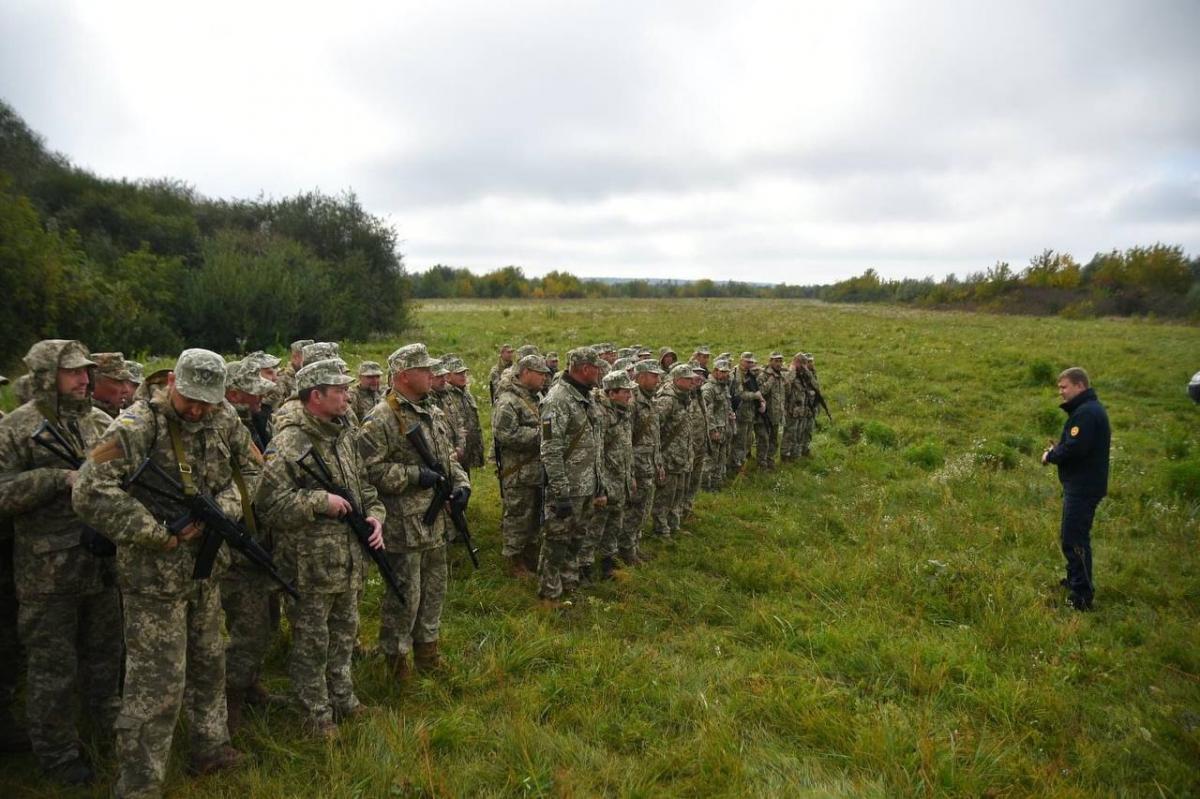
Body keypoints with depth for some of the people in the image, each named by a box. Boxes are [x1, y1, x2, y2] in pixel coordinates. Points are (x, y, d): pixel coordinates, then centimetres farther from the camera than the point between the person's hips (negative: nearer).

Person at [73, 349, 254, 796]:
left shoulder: (224, 420, -2)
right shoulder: (136, 426, -19)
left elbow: (251, 470, 5)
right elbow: (89, 495, -26)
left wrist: (217, 513, -12)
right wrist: (158, 535, -21)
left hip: (207, 569, 6)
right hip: (154, 577, -6)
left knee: (207, 663, 21)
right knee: (157, 685, 0)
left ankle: (210, 748, 40)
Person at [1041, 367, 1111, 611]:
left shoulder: (1086, 412, -19)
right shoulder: (1090, 409, 15)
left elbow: (1074, 448, -27)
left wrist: (1050, 456, -10)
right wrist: (1057, 450, 2)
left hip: (1083, 487, -11)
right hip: (1083, 484, 11)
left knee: (1074, 539, -6)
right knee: (1071, 536, 21)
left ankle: (1082, 596, 0)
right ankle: (1075, 580, 34)